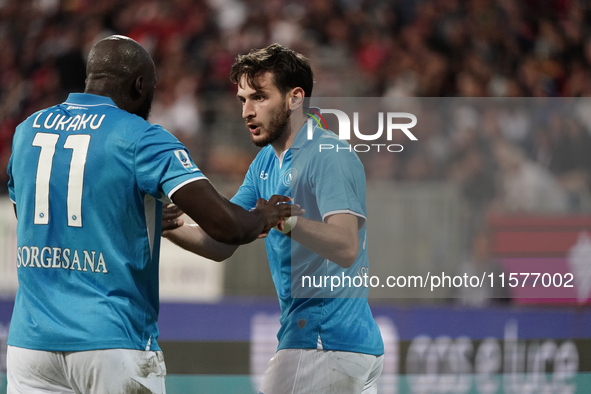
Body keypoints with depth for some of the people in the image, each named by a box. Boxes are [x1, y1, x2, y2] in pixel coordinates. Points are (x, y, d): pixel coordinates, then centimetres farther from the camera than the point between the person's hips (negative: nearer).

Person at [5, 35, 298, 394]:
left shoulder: (26, 131, 11)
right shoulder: (142, 139, -6)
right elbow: (225, 226, -15)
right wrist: (261, 219, 10)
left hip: (30, 338, 4)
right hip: (115, 343, -4)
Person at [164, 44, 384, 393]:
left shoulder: (330, 155, -14)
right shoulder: (266, 162, 16)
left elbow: (347, 248, -28)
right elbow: (221, 244, 15)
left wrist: (284, 219, -44)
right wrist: (166, 227, -4)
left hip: (325, 343, -10)